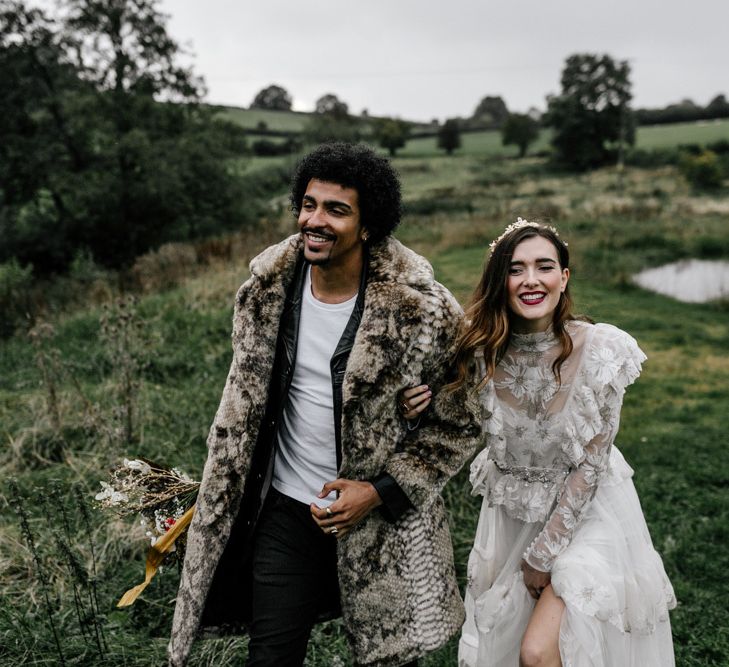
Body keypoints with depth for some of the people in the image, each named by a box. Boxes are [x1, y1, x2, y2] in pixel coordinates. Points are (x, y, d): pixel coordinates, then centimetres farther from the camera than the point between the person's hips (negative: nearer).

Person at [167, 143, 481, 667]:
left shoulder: (423, 309, -19)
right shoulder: (268, 288, -6)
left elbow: (461, 423, -8)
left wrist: (378, 493, -14)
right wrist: (223, 500, 9)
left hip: (383, 518, -2)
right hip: (286, 510, 3)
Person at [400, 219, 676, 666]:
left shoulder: (600, 351, -23)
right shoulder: (482, 349, -15)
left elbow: (591, 462, -17)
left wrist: (544, 553, -12)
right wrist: (420, 405, -20)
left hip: (585, 510, -3)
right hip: (511, 511, 4)